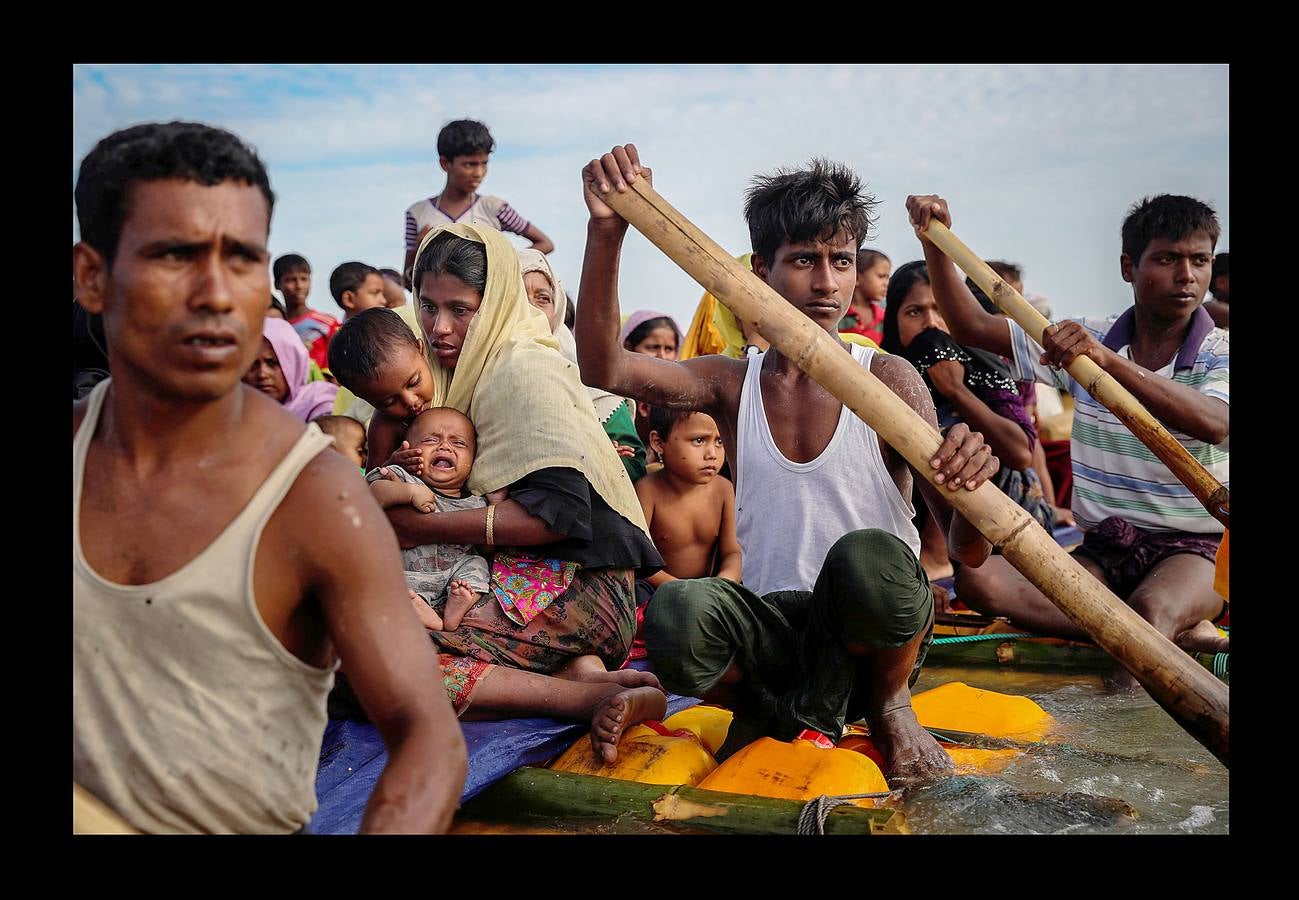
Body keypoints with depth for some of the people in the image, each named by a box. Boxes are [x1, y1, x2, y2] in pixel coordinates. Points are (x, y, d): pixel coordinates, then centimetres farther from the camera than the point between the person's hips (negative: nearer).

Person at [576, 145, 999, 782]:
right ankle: (762, 709, 3)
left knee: (868, 557, -35)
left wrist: (971, 485, -34)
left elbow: (967, 551, -10)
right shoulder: (732, 384, 3)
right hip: (771, 629, 1)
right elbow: (602, 367, -14)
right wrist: (607, 233, -27)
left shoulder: (887, 379, -4)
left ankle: (888, 707, -1)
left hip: (873, 637, 0)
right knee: (676, 615, -32)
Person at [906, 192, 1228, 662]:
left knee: (1152, 607, -40)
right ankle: (1183, 631, -21)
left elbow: (1214, 424, -28)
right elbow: (972, 326, 6)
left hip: (1196, 548, -4)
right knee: (978, 578, -23)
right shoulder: (1085, 340, 7)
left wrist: (1110, 361, -39)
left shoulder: (1220, 354, -4)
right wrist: (934, 240, -4)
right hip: (1103, 550, 5)